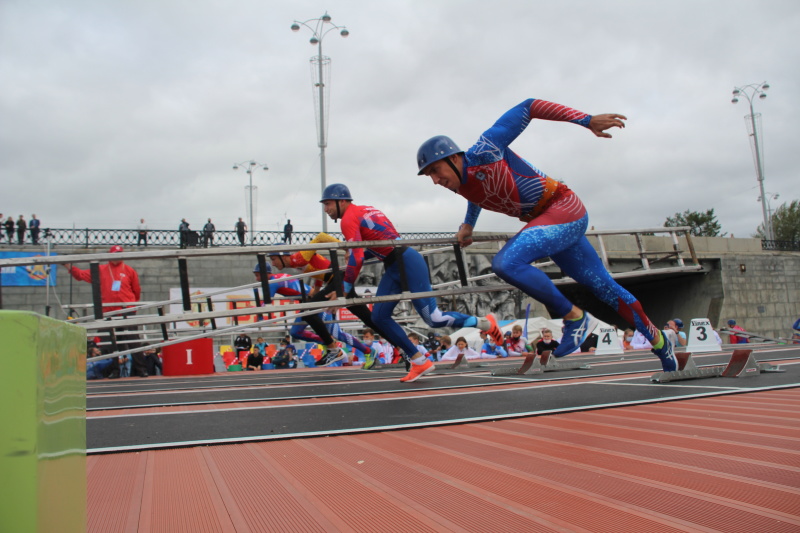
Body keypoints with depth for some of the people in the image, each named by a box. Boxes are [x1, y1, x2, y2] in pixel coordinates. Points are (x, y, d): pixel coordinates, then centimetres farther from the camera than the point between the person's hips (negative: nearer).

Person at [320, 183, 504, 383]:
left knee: (434, 319, -7)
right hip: (395, 267, 10)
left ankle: (485, 323, 13)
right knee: (379, 317, 5)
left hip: (407, 263, -10)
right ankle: (419, 362, 9)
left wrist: (343, 290, -9)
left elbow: (356, 259, -17)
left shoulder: (349, 218, -10)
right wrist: (358, 254, 19)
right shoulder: (363, 210, 19)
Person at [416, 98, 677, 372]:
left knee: (506, 262, -26)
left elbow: (527, 107, -14)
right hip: (545, 220, 8)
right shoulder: (460, 188, 2)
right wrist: (468, 225, 19)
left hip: (563, 206, -8)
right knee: (604, 287, 15)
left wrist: (587, 120, -18)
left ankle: (574, 317, -11)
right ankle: (658, 342, 32)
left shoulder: (484, 151, -20)